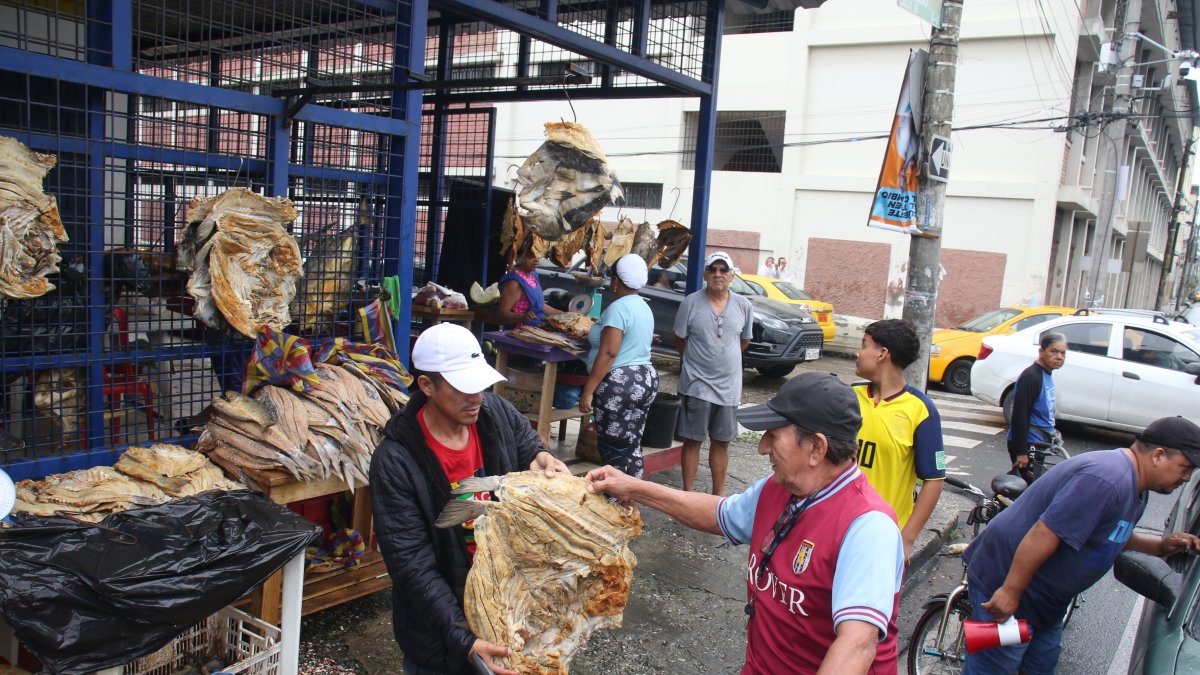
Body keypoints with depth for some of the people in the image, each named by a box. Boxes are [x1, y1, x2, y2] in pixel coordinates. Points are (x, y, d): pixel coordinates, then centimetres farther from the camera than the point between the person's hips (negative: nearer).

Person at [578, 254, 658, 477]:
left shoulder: (618, 308, -14)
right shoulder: (644, 307, 14)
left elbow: (608, 353, -20)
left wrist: (588, 391, -18)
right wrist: (594, 335, 42)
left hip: (620, 384, -9)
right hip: (646, 380, 9)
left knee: (613, 450, -3)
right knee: (632, 447, 13)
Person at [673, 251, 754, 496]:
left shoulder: (744, 306, 1)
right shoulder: (691, 303, -8)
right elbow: (678, 339, 3)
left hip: (729, 386, 3)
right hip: (697, 384, -3)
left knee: (721, 441, 13)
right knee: (692, 441, 4)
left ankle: (718, 493, 25)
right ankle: (688, 492, 16)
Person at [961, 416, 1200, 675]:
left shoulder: (1134, 487, 9)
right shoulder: (1105, 480, -28)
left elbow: (1114, 535, 25)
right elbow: (1044, 535, -31)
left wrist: (1161, 546, 8)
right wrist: (1010, 592, -28)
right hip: (1005, 582, -11)